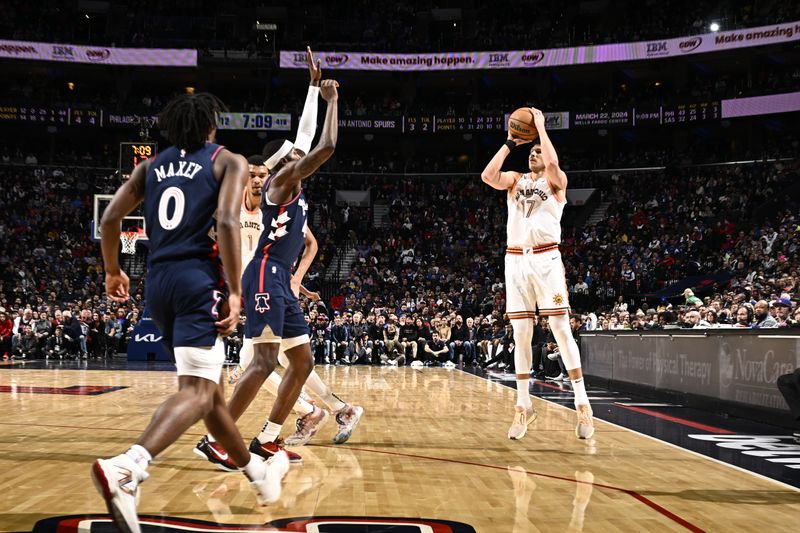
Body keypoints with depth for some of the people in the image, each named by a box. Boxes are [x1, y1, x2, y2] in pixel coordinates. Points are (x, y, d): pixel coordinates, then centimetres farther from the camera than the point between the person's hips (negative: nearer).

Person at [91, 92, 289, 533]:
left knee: (208, 384, 16)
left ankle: (258, 473, 30)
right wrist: (235, 293, -15)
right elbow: (227, 221, -13)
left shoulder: (151, 165, 18)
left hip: (158, 282, 7)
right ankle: (127, 468, -39)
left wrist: (113, 271, 27)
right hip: (198, 280, -6)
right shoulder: (229, 161, 4)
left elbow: (109, 219, 12)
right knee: (197, 391, -14)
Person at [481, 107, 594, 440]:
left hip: (546, 259, -3)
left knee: (561, 330, -7)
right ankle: (523, 405, 9)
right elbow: (487, 176, -3)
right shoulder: (515, 180, 17)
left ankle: (582, 404, -2)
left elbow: (553, 164, -17)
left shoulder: (556, 181, 7)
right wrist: (510, 143, 3)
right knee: (521, 334, 3)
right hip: (516, 260, 3)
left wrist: (541, 126, -6)